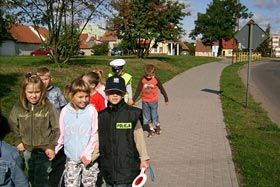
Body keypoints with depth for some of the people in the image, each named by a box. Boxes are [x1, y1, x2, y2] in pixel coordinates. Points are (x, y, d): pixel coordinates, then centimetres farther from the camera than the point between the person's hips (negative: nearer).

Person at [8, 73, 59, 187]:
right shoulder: (18, 107, -9)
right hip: (27, 150, 4)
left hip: (44, 150, -4)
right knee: (31, 178, 24)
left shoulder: (48, 106, -17)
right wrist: (18, 141, 3)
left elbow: (56, 128, -10)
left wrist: (52, 146, -12)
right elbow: (13, 124, 8)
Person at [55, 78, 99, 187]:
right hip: (71, 159, 2)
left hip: (89, 159, -1)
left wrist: (87, 154, -12)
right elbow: (62, 135, 5)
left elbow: (95, 135, -8)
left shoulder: (91, 110, -10)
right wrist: (53, 150, -4)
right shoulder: (65, 111, -4)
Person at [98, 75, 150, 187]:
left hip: (127, 169, -4)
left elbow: (139, 137, -3)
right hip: (108, 168, 4)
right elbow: (97, 140, 8)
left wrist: (144, 158, 3)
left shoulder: (132, 114, -8)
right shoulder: (101, 116, 4)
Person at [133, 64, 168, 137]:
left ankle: (157, 126, 31)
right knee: (147, 117, 11)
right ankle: (151, 129, 29)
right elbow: (138, 90, -5)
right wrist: (133, 100, -8)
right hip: (145, 101, 2)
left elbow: (162, 89, 2)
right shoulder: (142, 79, -8)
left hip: (154, 101, -2)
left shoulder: (156, 80, -10)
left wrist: (166, 99, 10)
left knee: (154, 116, 3)